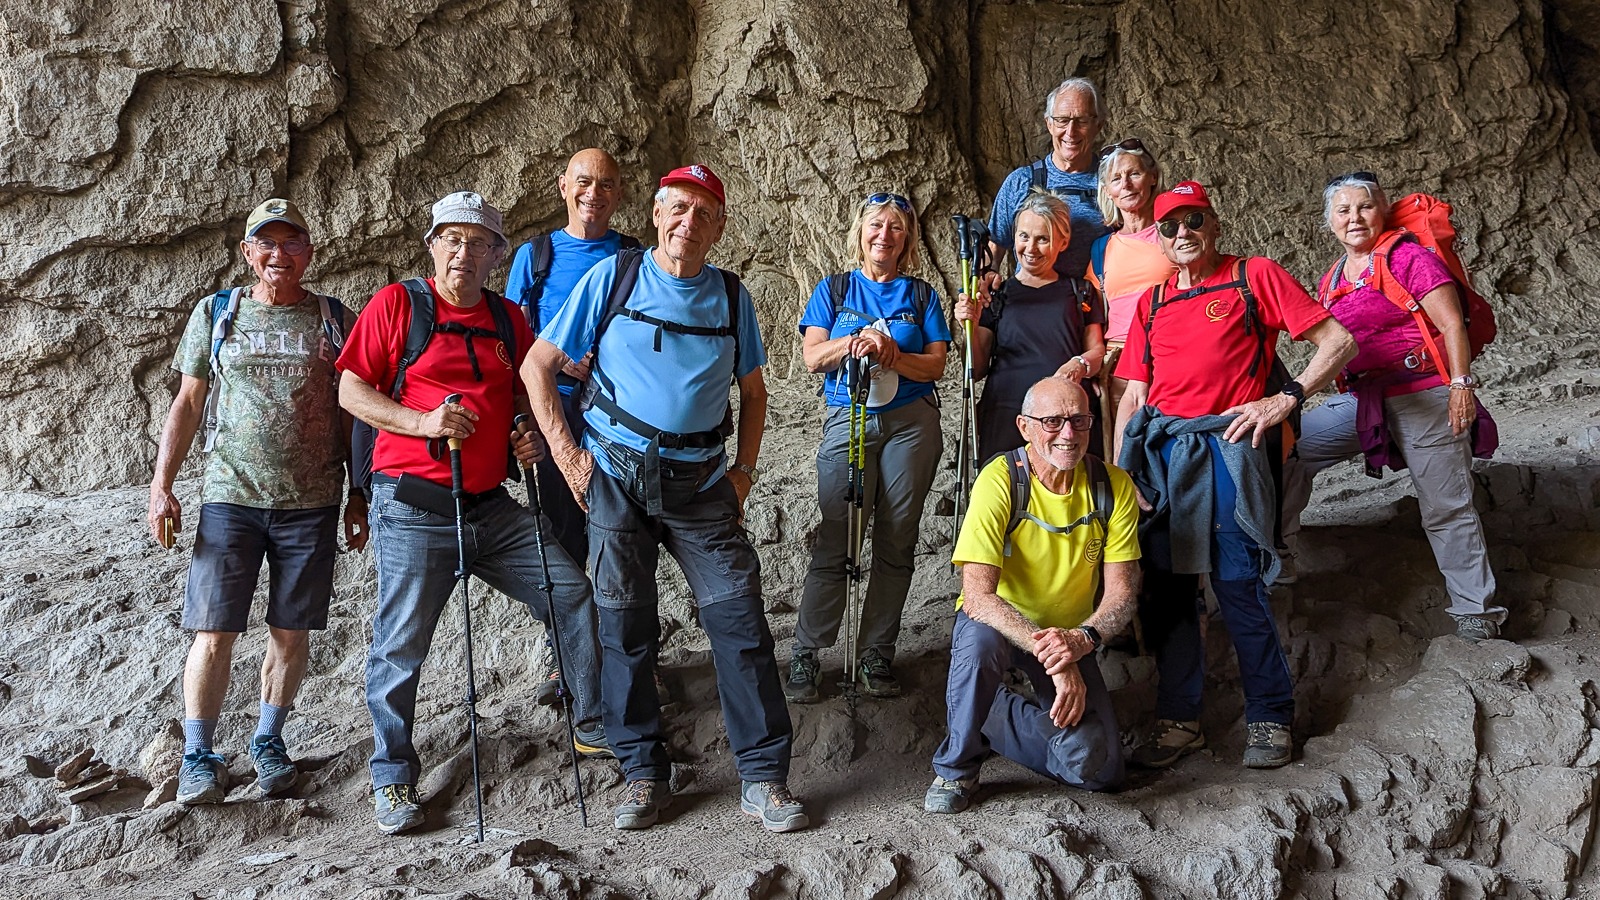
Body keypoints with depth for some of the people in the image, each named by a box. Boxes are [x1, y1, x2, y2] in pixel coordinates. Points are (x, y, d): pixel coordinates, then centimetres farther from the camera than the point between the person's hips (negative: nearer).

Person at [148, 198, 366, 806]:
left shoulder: (334, 319, 7)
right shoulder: (215, 313, 8)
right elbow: (188, 403, 9)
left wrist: (358, 497, 5)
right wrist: (161, 485, 1)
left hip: (312, 504, 1)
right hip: (230, 498, 0)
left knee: (291, 631, 6)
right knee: (214, 633, -4)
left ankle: (268, 740, 24)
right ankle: (199, 756, 9)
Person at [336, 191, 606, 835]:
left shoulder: (508, 321, 13)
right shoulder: (396, 304, -1)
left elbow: (525, 396, 24)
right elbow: (352, 392, -3)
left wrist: (531, 437, 2)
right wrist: (422, 421, -18)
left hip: (492, 508, 5)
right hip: (413, 510, -5)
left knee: (575, 594, 3)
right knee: (402, 645, 0)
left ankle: (593, 727, 20)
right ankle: (393, 779, 18)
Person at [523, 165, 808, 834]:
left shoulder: (732, 297, 9)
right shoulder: (611, 278, 1)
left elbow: (752, 390, 19)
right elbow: (538, 366, 2)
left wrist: (744, 469, 7)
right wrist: (566, 453, -5)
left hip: (701, 482, 1)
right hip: (615, 476, -1)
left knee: (739, 616, -5)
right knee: (625, 625, 4)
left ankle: (764, 777, 4)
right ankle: (643, 772, 19)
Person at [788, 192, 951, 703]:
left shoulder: (921, 296, 12)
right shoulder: (834, 290, 12)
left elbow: (936, 365, 3)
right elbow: (813, 356, 1)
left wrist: (891, 352, -15)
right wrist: (857, 341, -16)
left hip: (911, 424, 1)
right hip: (848, 421, -1)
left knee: (896, 545, 1)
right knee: (834, 544, -8)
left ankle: (876, 655, 10)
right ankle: (806, 656, -1)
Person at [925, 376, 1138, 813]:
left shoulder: (1113, 486, -11)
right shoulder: (1000, 480, -22)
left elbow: (1122, 593, -9)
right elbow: (977, 597, -29)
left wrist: (1081, 639, -31)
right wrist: (1053, 658, -39)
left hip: (1071, 634, 3)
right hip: (997, 621, -3)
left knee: (1097, 769, -15)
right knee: (979, 641, -40)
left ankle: (994, 714, 14)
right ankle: (956, 767, -11)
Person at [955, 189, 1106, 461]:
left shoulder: (1080, 292, 16)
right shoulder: (996, 296, 13)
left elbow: (1097, 350, 11)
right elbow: (977, 370, 10)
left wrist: (1080, 365, -10)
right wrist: (971, 327, -6)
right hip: (1006, 418, 0)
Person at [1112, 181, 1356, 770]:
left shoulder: (1255, 276, 7)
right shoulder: (1151, 303, 21)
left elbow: (1340, 342, 2)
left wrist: (1286, 398, -9)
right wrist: (1118, 471, 8)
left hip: (1224, 446, -5)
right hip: (1156, 450, 5)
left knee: (1237, 585, -7)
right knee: (1164, 589, 3)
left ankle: (1269, 717, 8)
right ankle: (1178, 720, 13)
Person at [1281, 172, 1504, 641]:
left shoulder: (1409, 258, -7)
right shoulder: (1334, 277, 13)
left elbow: (1452, 325, -11)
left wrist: (1461, 384, -19)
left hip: (1424, 396, -7)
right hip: (1363, 399, 7)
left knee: (1446, 506, -1)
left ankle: (1475, 608, 10)